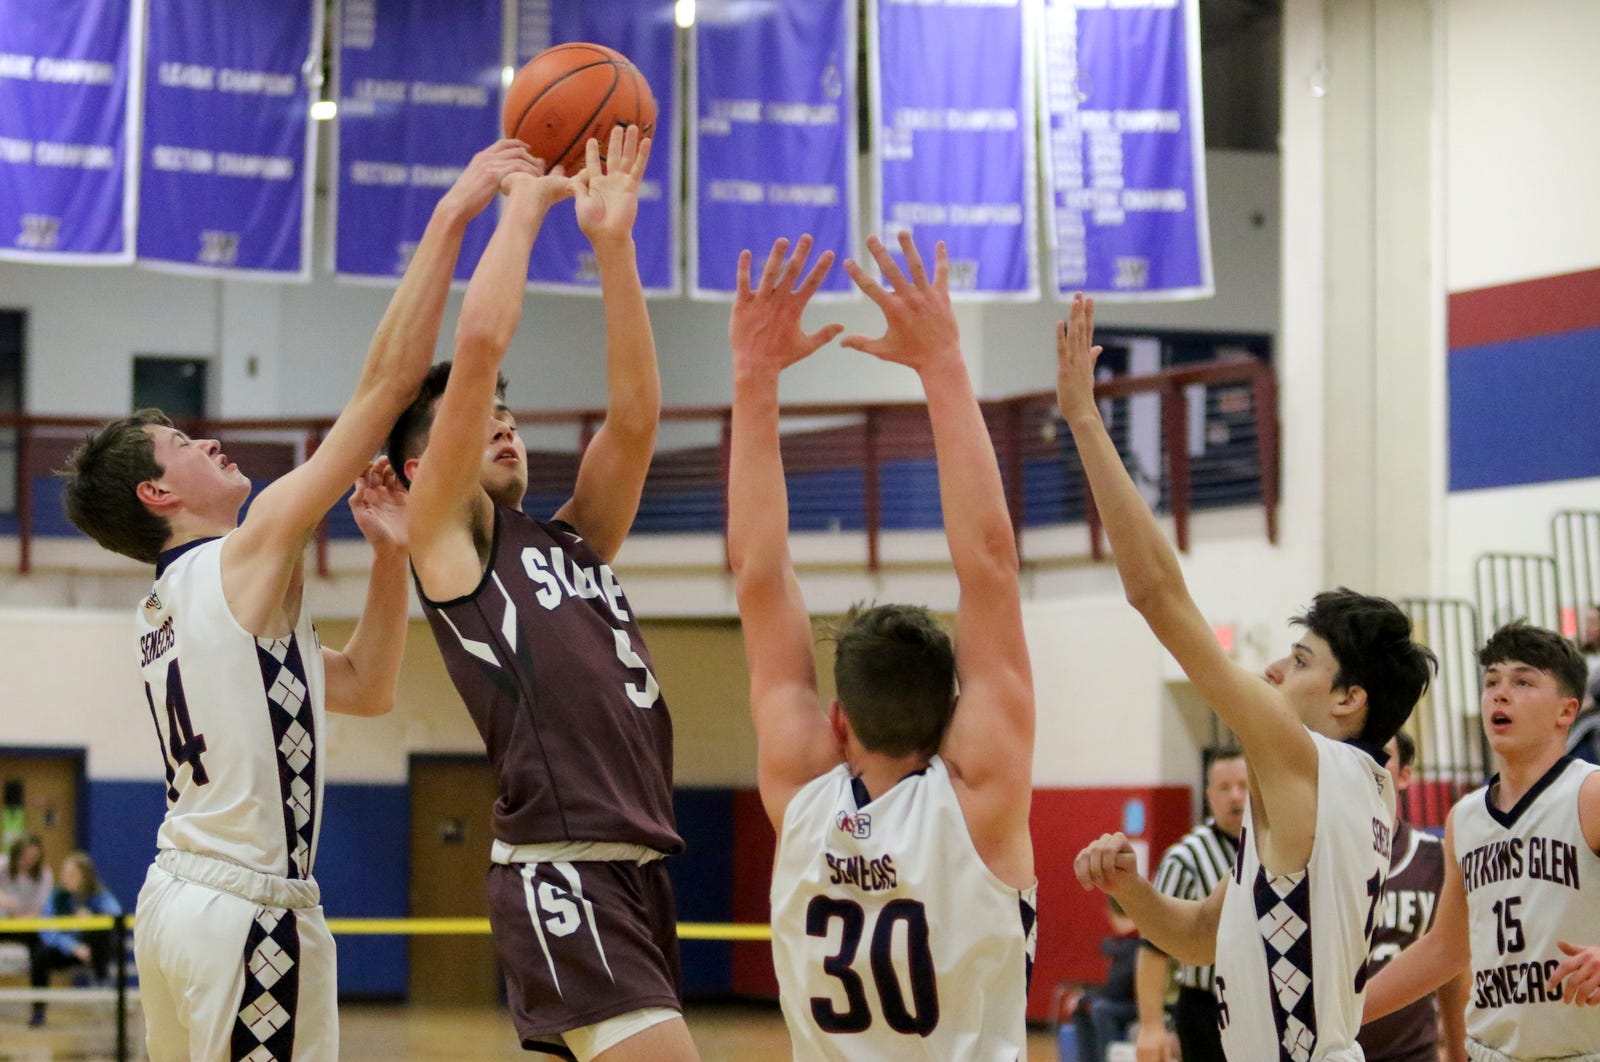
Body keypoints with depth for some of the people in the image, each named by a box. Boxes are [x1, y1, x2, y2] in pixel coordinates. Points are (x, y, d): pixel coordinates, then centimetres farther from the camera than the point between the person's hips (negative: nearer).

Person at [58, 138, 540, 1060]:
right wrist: (452, 216, -10)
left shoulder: (177, 605, 18)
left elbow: (366, 689, 23)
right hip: (248, 912, -10)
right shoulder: (244, 559, -8)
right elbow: (383, 385, -13)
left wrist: (390, 551, 15)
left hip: (181, 901, 10)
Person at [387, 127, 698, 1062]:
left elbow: (635, 416, 11)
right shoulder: (445, 532, 4)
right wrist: (525, 202, 7)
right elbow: (481, 342, -4)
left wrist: (612, 241, 9)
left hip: (641, 871, 8)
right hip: (562, 872, -8)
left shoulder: (573, 541, 23)